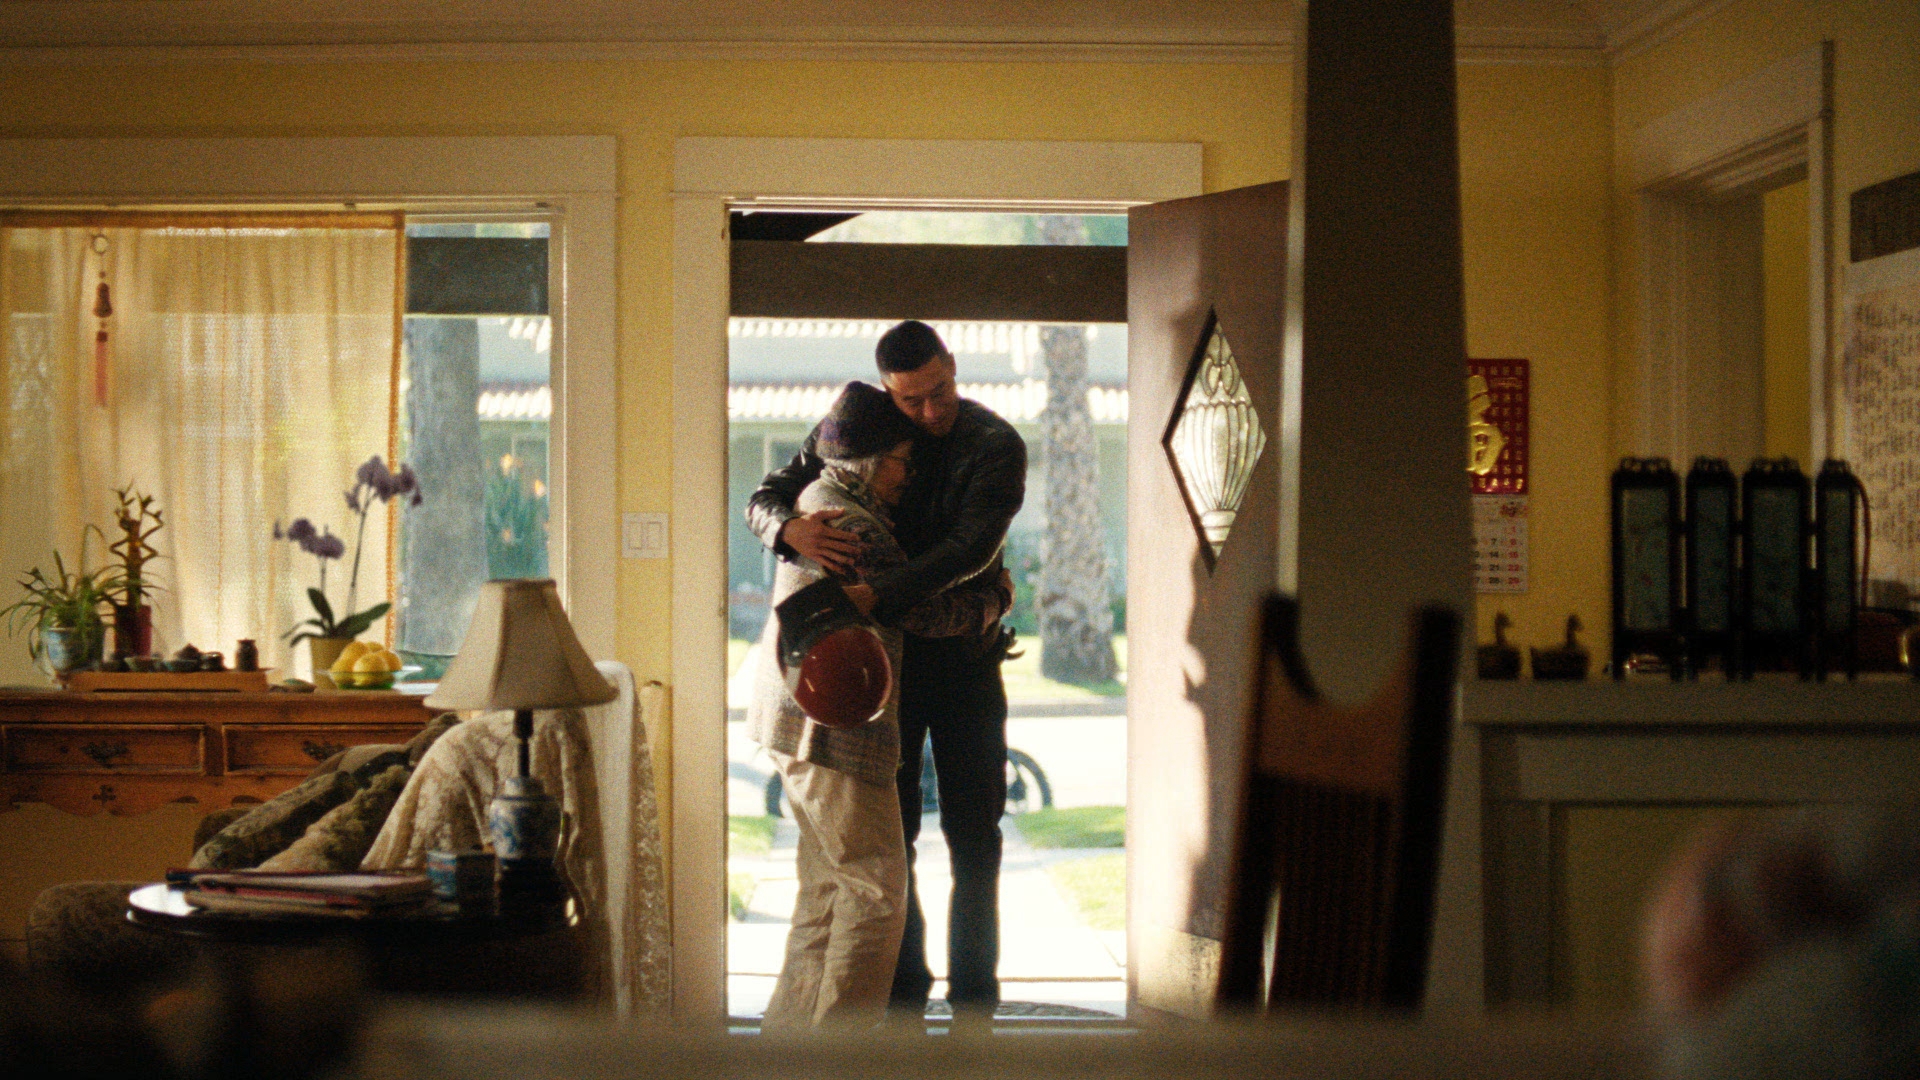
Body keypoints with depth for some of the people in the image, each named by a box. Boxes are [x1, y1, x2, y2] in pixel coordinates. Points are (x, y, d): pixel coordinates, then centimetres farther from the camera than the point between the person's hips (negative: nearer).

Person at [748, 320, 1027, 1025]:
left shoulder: (996, 446, -12)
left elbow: (972, 546, -26)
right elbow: (763, 500, -3)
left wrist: (874, 596, -39)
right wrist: (792, 529, -29)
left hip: (966, 659, -2)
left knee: (975, 841, 0)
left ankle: (972, 1003, 8)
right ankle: (904, 996, 14)